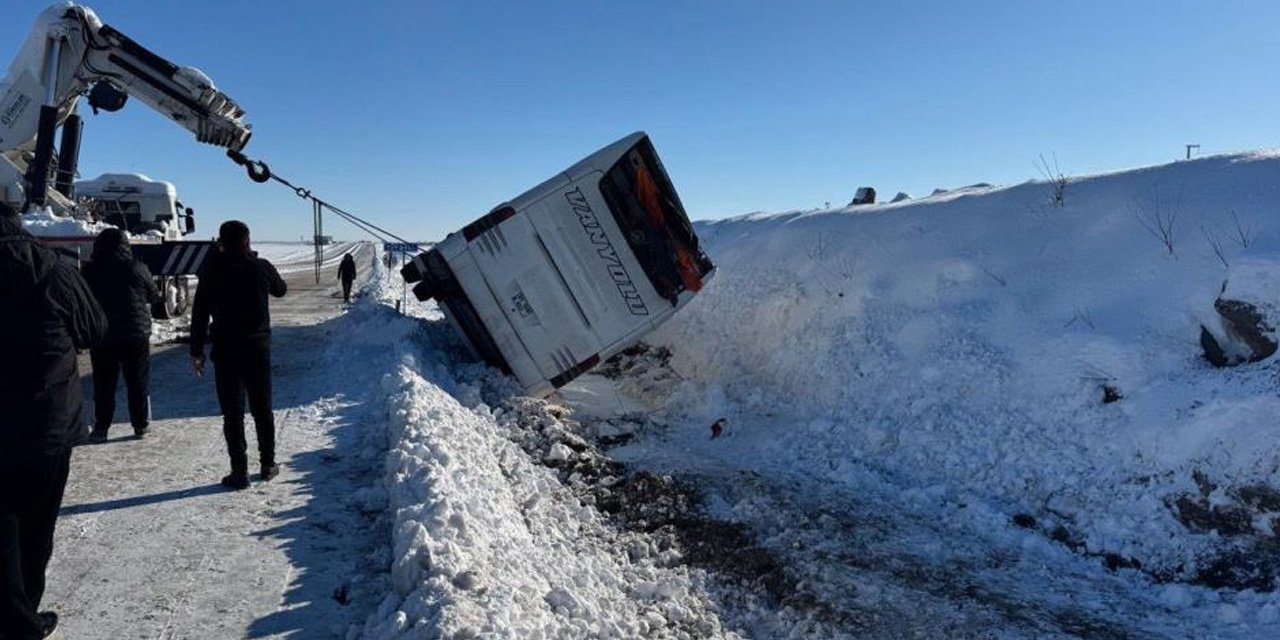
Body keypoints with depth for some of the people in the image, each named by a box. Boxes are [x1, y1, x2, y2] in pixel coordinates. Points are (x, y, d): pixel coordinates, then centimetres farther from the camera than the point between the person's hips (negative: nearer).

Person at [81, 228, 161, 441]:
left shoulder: (89, 271, -4)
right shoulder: (137, 268, -7)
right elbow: (154, 297, 5)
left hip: (102, 337, 1)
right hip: (136, 336, -1)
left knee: (103, 385, 9)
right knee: (138, 383, 10)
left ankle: (100, 428, 13)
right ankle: (141, 425, 16)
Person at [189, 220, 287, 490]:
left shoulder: (212, 270, -7)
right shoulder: (261, 267, -3)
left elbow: (199, 313, -6)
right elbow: (280, 289, 17)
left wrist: (197, 351, 0)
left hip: (225, 350, -2)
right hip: (258, 347, 2)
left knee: (232, 412, 3)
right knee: (262, 408, 14)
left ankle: (239, 472, 4)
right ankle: (268, 464, 22)